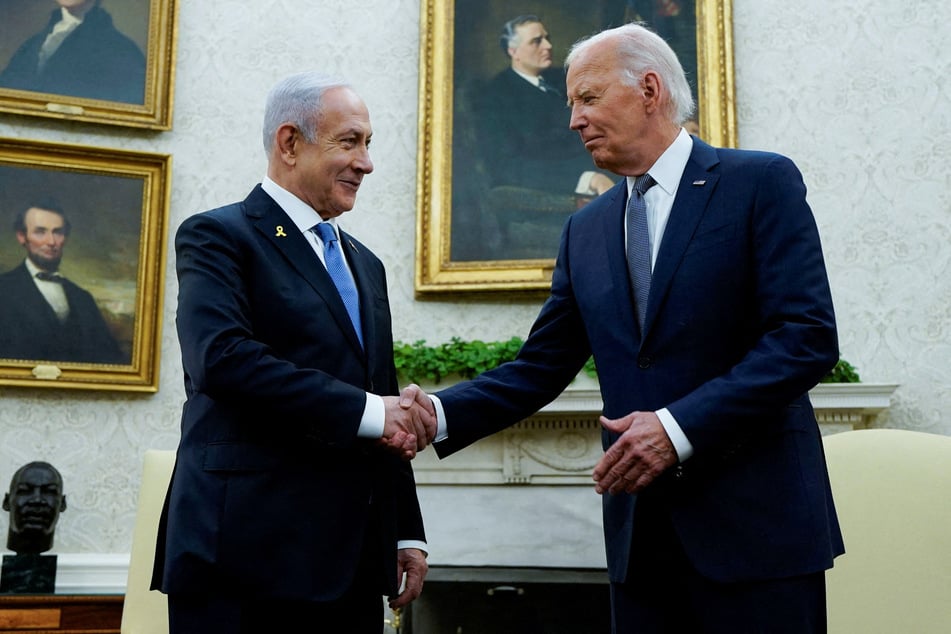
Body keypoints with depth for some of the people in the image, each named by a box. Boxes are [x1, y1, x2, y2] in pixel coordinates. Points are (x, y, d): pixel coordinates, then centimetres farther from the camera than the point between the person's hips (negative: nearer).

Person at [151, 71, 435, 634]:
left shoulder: (364, 264, 19)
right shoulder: (219, 236, -3)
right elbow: (221, 357, -20)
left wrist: (407, 533, 14)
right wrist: (364, 410, -19)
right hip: (250, 552, -6)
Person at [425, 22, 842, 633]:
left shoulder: (761, 183, -4)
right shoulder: (586, 229, 13)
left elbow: (809, 337, -13)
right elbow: (540, 369, 10)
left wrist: (681, 426, -19)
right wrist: (438, 415, -5)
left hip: (756, 520, -4)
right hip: (641, 533, 5)